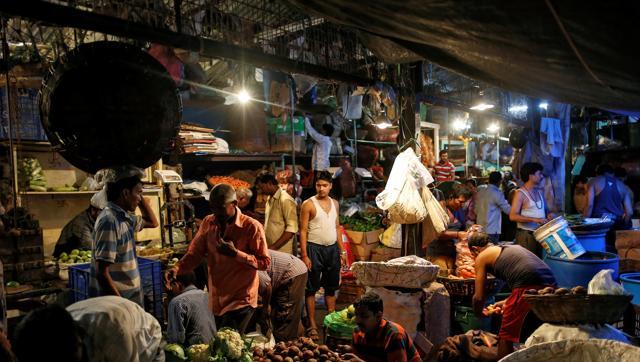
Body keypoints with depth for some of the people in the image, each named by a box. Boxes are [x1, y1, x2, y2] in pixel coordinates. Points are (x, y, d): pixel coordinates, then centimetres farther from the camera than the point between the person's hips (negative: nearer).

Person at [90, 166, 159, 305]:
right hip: (117, 300, -8)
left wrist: (141, 198, 9)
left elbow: (152, 222, 23)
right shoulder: (109, 220, -21)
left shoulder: (125, 216, 4)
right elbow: (102, 273, -23)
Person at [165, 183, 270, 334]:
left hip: (241, 301, -6)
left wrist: (236, 253, -25)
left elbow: (265, 262, -13)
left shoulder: (252, 227, -15)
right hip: (215, 301, 6)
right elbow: (194, 253, 2)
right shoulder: (208, 223, 0)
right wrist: (177, 268, -17)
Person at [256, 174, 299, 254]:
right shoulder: (270, 200, 13)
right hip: (268, 249, 7)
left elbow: (292, 228, -17)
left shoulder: (285, 200, -13)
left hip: (281, 251, -7)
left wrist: (274, 247, -19)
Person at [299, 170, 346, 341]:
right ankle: (312, 326, 9)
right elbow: (303, 231, -9)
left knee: (331, 287, 14)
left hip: (332, 249, 6)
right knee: (311, 289, 1)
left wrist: (342, 251, 11)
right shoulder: (308, 204, -8)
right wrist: (304, 255, -15)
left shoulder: (335, 203, 9)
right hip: (314, 249, -5)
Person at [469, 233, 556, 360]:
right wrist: (506, 303, 48)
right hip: (549, 282, 7)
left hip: (528, 285, -7)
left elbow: (479, 297, 12)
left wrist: (478, 313, 32)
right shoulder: (510, 247, 33)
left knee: (506, 336, 10)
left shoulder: (481, 257, 14)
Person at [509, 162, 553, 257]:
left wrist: (548, 214, 2)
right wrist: (534, 219, -25)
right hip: (526, 235, -7)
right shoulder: (520, 193, -11)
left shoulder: (539, 192, 13)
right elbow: (513, 216, -19)